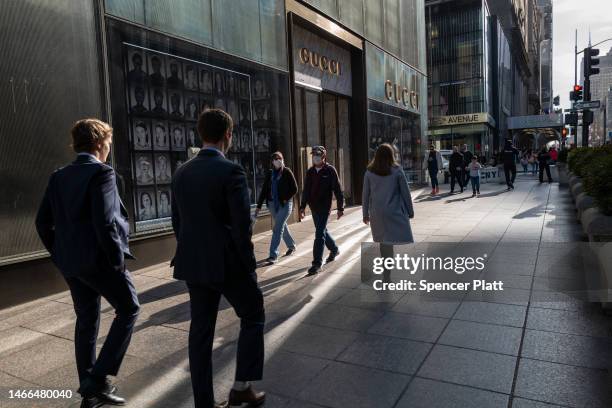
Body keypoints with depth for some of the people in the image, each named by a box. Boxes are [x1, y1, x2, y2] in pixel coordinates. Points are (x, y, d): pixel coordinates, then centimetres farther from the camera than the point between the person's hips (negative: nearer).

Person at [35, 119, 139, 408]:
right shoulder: (102, 172, -14)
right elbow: (104, 222, -22)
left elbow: (43, 222, 11)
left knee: (86, 320, 16)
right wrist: (117, 258, -13)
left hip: (71, 262, 8)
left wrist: (60, 255, 17)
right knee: (128, 309, 9)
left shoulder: (58, 177, 10)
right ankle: (99, 378, 4)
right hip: (99, 259, -7)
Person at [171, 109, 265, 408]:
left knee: (201, 330, 13)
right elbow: (242, 226, -18)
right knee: (253, 318, 16)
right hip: (228, 263, -6)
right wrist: (249, 264, -6)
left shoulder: (181, 173, 5)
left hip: (193, 263, 7)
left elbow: (177, 223, 10)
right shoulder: (231, 171, -16)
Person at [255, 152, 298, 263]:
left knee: (278, 228, -10)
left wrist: (285, 199, -13)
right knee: (282, 226, 17)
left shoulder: (287, 172, -6)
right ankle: (291, 246, 38)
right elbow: (264, 190, 6)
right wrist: (259, 206, 3)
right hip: (272, 204, 5)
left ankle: (273, 255, -8)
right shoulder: (269, 173, 6)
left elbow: (294, 188, -5)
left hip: (285, 204, -5)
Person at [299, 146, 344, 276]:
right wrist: (302, 206, 9)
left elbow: (338, 190, -7)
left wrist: (340, 208, -8)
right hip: (313, 207, 6)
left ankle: (317, 263, -4)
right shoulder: (310, 172, 7)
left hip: (325, 207, -6)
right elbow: (306, 190, 13)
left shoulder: (330, 170, -8)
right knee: (322, 231, 19)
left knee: (320, 233, -9)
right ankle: (334, 249, 43)